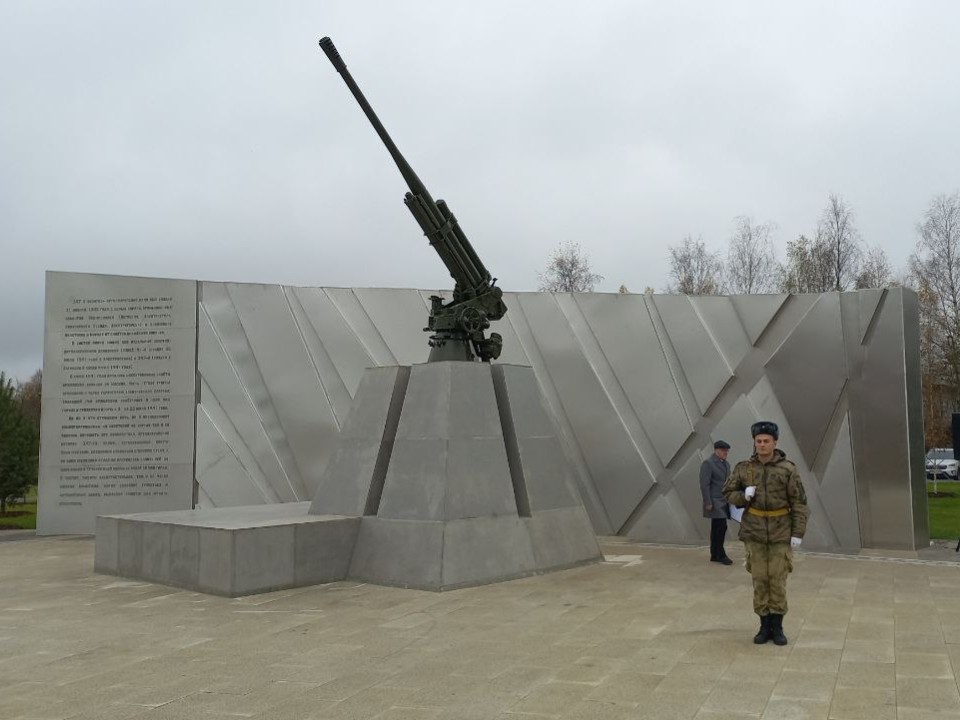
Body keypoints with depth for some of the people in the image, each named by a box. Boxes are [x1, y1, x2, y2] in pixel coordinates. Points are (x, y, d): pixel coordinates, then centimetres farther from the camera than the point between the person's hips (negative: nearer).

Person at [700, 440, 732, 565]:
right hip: (715, 502, -8)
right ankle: (720, 555, 0)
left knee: (717, 528, 9)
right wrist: (708, 503, -17)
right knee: (721, 527, -9)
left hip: (724, 502, 8)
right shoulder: (708, 463, -10)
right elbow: (704, 484, -14)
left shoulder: (726, 464, 14)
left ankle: (715, 555, 14)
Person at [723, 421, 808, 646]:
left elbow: (799, 503, -5)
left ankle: (777, 627, 15)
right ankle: (765, 626, 16)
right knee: (760, 581, 5)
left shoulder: (788, 469, -6)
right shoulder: (743, 468, 0)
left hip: (781, 533, -2)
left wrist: (798, 533, -9)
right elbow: (728, 494, 9)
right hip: (754, 533, 2)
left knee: (778, 581, 3)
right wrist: (743, 495, -12)